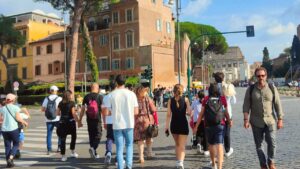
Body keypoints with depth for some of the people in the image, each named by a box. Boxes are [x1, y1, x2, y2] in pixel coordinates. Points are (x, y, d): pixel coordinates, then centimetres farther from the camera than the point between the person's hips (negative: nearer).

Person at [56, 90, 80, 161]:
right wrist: (78, 121, -7)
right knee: (73, 136, 18)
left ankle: (63, 156, 2)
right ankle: (72, 152, 22)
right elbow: (73, 113, -12)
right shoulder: (71, 103, -6)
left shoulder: (61, 103, 5)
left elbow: (57, 113, 8)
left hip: (62, 123, 3)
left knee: (62, 139, 3)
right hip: (70, 122, -3)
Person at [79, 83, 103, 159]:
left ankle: (94, 154, 18)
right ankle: (93, 148, -20)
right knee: (98, 136, 5)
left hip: (89, 120, 3)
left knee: (91, 136, 13)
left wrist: (80, 120, 11)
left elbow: (83, 109, 4)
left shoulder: (86, 97, 4)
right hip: (97, 120, -3)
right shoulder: (100, 97, -4)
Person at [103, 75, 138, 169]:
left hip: (117, 125, 0)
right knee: (129, 145, 18)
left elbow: (106, 113, -5)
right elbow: (136, 112, -2)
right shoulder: (131, 94, -3)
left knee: (119, 148, 9)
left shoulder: (112, 95, -4)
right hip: (129, 124, 1)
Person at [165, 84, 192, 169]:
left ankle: (178, 161, 28)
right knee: (182, 146, -2)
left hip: (174, 124, 2)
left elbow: (168, 114, -6)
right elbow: (189, 113, -8)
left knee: (177, 144, 21)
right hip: (183, 124, -2)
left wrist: (166, 126, -3)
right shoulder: (185, 99, -3)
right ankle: (180, 161, -21)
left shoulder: (170, 100, -1)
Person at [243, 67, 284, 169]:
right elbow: (246, 105, -2)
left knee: (272, 142, -7)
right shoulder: (251, 89, -2)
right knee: (259, 145, 6)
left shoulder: (272, 88, 0)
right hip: (256, 122, 0)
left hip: (270, 121, 0)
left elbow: (278, 105, 2)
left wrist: (280, 119, -2)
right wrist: (246, 119, -10)